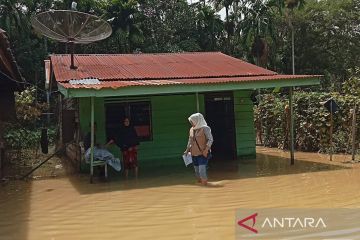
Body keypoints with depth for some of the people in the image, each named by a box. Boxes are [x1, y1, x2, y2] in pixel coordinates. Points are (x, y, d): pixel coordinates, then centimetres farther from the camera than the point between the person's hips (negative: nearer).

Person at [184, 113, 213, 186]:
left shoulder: (205, 128, -8)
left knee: (202, 170, -14)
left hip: (203, 153, -6)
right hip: (194, 154, 6)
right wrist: (187, 150, 15)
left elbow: (210, 139, -11)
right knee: (197, 171, 12)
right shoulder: (191, 129, 10)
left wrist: (206, 150, -19)